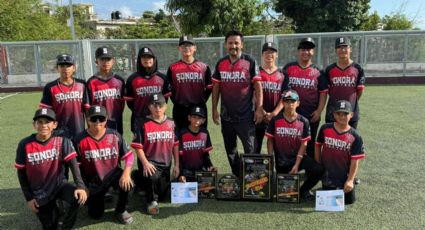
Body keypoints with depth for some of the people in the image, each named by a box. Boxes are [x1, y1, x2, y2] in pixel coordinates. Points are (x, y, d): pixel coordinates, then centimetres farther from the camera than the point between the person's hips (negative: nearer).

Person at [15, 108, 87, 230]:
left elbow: (73, 164, -19)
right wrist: (29, 198, -2)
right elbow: (21, 173, -2)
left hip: (59, 184, -1)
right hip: (39, 192, 1)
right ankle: (52, 208, 38)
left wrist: (80, 186, -33)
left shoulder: (62, 141, -14)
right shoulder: (25, 145, -12)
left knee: (77, 197, -31)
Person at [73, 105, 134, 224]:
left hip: (113, 173, 1)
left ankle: (121, 210, 1)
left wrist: (126, 172, -28)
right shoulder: (80, 140, -16)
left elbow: (129, 155, -10)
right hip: (93, 181, 0)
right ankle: (97, 196, 40)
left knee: (127, 183, -31)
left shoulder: (114, 135, -12)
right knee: (96, 215, 3)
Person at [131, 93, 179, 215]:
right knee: (153, 176, -38)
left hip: (165, 164, 5)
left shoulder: (171, 123, 2)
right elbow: (138, 146, -9)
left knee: (163, 195, 9)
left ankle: (146, 182, 40)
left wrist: (176, 165, 5)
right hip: (149, 162, -4)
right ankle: (152, 200, -7)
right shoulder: (144, 124, -10)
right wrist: (145, 163, -20)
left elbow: (175, 145, 7)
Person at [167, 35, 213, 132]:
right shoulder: (173, 68, 1)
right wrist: (176, 102, -1)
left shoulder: (204, 67, 3)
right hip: (180, 110, 0)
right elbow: (169, 89, 5)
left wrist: (202, 101, 0)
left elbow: (209, 88, 6)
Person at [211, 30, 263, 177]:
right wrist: (214, 109, 5)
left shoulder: (250, 62, -5)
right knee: (230, 149, 14)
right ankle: (237, 176, 29)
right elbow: (216, 87, 9)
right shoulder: (220, 64, 6)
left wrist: (259, 108, -12)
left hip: (246, 115, -4)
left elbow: (257, 86, -6)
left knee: (250, 149, -3)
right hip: (226, 115, 5)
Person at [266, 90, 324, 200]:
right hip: (280, 160, 0)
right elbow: (270, 141, 0)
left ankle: (303, 190, 3)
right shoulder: (275, 120, -4)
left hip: (298, 157, 1)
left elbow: (303, 144, -4)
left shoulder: (303, 121, -3)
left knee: (318, 170, -22)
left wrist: (296, 165, -11)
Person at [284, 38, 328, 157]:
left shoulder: (318, 71, 4)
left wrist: (319, 110, -7)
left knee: (310, 143, 11)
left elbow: (323, 92, 3)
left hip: (312, 115, 0)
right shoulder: (288, 68, 4)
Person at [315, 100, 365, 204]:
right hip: (328, 175, 0)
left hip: (345, 176, 0)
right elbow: (318, 145, 4)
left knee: (349, 200, 9)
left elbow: (355, 161, -12)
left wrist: (350, 180, -16)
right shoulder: (325, 129, -9)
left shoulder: (355, 136, -12)